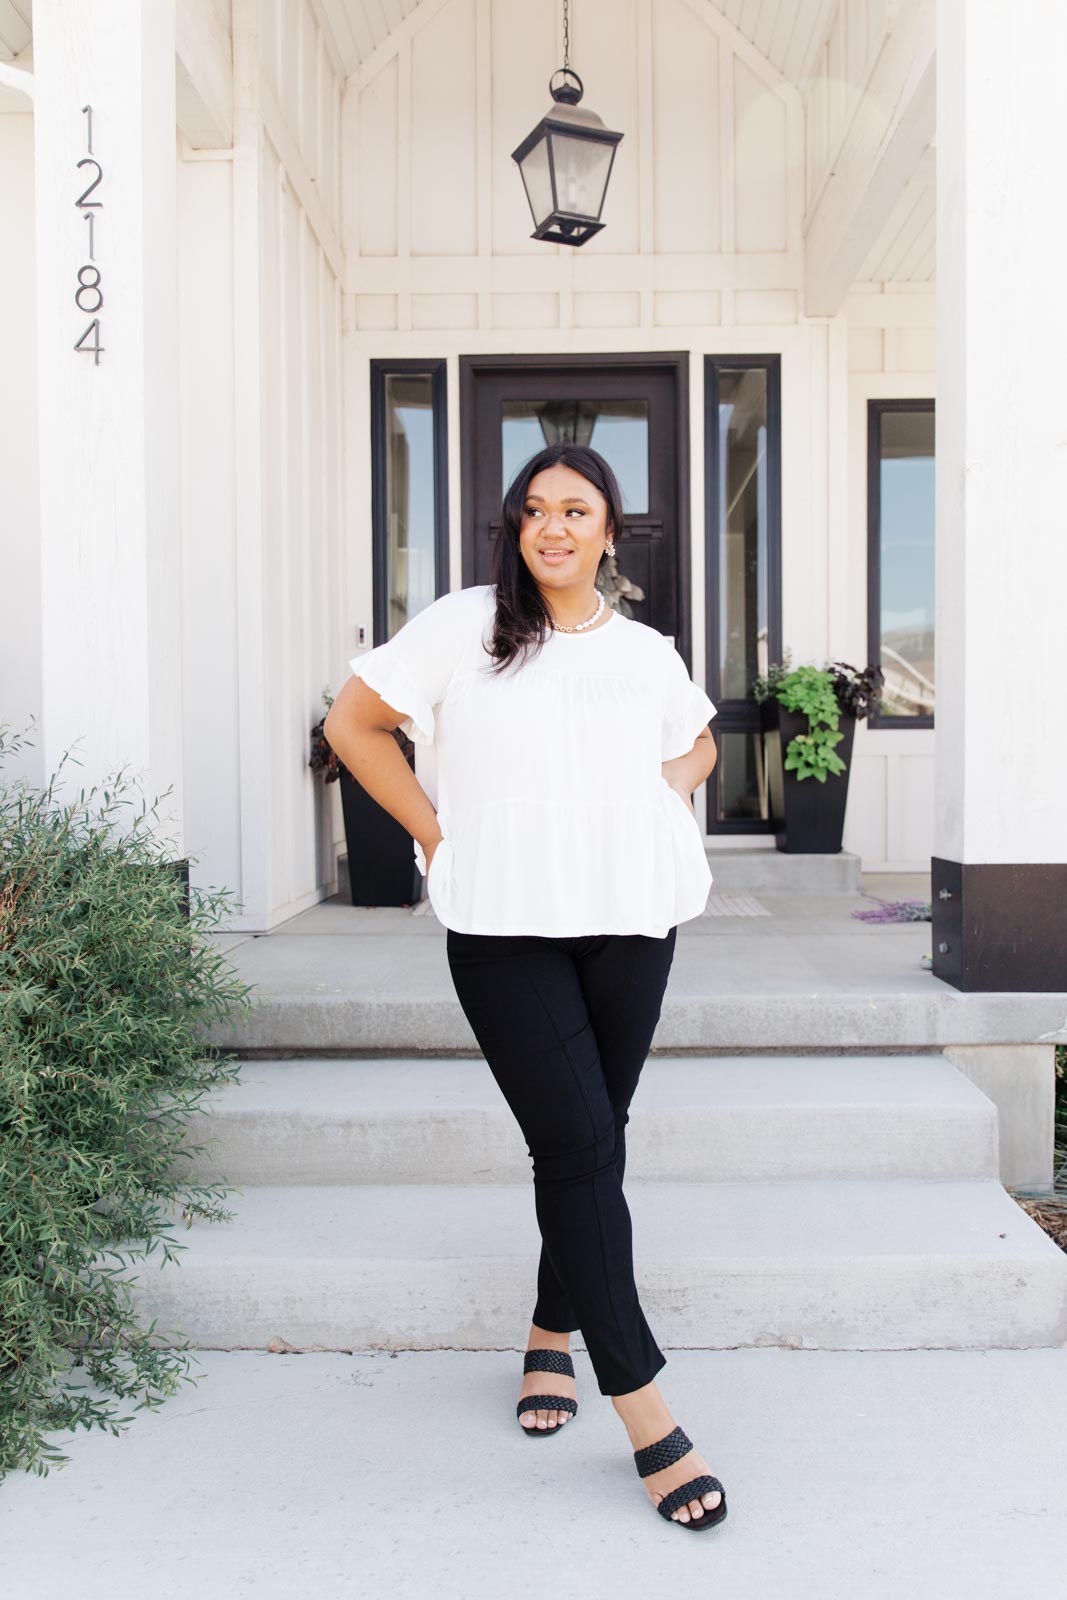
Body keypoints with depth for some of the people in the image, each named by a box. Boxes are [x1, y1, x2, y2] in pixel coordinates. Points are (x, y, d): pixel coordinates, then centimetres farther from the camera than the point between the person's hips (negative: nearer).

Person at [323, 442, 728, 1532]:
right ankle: (647, 1417, 1)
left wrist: (663, 798, 7)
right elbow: (352, 722, 4)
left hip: (630, 923, 4)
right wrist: (437, 832, -1)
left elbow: (696, 743, 28)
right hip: (505, 929, -3)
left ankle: (552, 1336, 34)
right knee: (578, 1147, -7)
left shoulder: (646, 653, 10)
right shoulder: (463, 627, -1)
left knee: (590, 1144, 11)